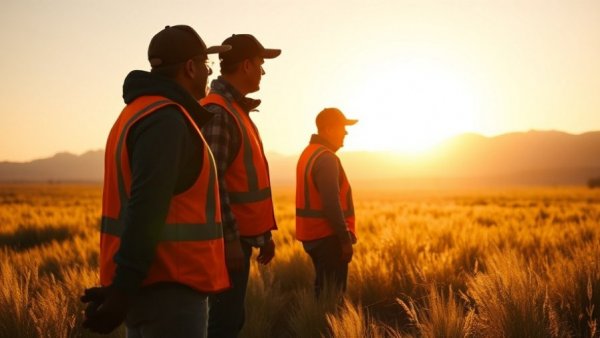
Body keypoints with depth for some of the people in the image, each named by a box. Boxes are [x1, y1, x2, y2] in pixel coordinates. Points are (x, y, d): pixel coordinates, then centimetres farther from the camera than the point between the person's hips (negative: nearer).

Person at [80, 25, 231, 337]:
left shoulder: (138, 112, 16)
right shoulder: (166, 119, -15)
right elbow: (146, 211, -24)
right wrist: (122, 290, -28)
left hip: (147, 283, 10)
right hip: (167, 288, -10)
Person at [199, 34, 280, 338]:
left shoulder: (237, 109, 17)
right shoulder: (217, 112, -15)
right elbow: (212, 181, -23)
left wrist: (264, 232, 19)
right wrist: (230, 238, -24)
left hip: (240, 234, 10)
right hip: (228, 238, -10)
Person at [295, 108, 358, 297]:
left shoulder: (309, 153, 13)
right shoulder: (326, 158, -18)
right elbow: (331, 204, -24)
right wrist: (345, 239, -19)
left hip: (314, 234, 10)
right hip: (327, 236, -10)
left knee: (323, 287, 17)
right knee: (333, 291, -4)